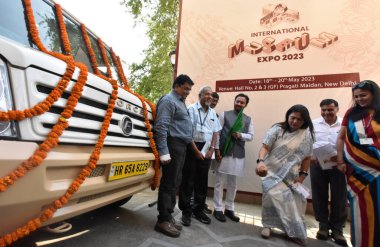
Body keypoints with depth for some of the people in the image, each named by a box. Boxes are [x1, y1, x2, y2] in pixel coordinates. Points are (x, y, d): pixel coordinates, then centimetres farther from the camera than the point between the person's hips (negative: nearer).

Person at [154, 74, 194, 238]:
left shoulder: (180, 102, 22)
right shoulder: (168, 100, -8)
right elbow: (161, 127, -18)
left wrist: (186, 143, 17)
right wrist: (164, 151, -24)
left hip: (180, 146, 10)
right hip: (173, 145, -10)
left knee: (174, 183, 13)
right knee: (169, 183, -5)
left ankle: (168, 216, 23)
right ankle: (163, 220, 5)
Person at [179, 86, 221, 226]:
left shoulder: (212, 112, 14)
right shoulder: (192, 109, -5)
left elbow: (215, 132, 15)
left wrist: (211, 150, 3)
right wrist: (196, 150, -13)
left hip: (206, 150, 6)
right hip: (192, 148, -5)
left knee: (202, 182, 12)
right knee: (188, 181, 1)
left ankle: (198, 210, 26)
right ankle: (186, 212, 15)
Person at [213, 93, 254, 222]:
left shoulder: (248, 119, 10)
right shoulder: (224, 114, 1)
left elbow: (251, 136, 9)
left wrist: (241, 135, -13)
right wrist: (217, 149, -11)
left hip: (238, 155, 3)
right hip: (223, 153, -3)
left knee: (232, 183, 13)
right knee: (219, 181, 4)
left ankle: (229, 209, 26)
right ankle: (218, 209, 16)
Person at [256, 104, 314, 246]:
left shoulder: (307, 135, 1)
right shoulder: (277, 129, -6)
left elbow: (306, 157, 5)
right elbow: (265, 147, -14)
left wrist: (302, 175, -2)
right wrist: (261, 161, -31)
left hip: (291, 176, 3)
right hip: (272, 171, -3)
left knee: (293, 201, 3)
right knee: (273, 197, -13)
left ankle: (293, 231, 25)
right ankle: (268, 225, 10)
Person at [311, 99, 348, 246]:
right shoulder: (313, 124, 4)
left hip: (338, 166, -1)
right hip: (317, 165, 1)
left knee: (339, 198, 6)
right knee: (319, 197, 9)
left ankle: (337, 229, 24)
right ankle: (323, 226, 26)